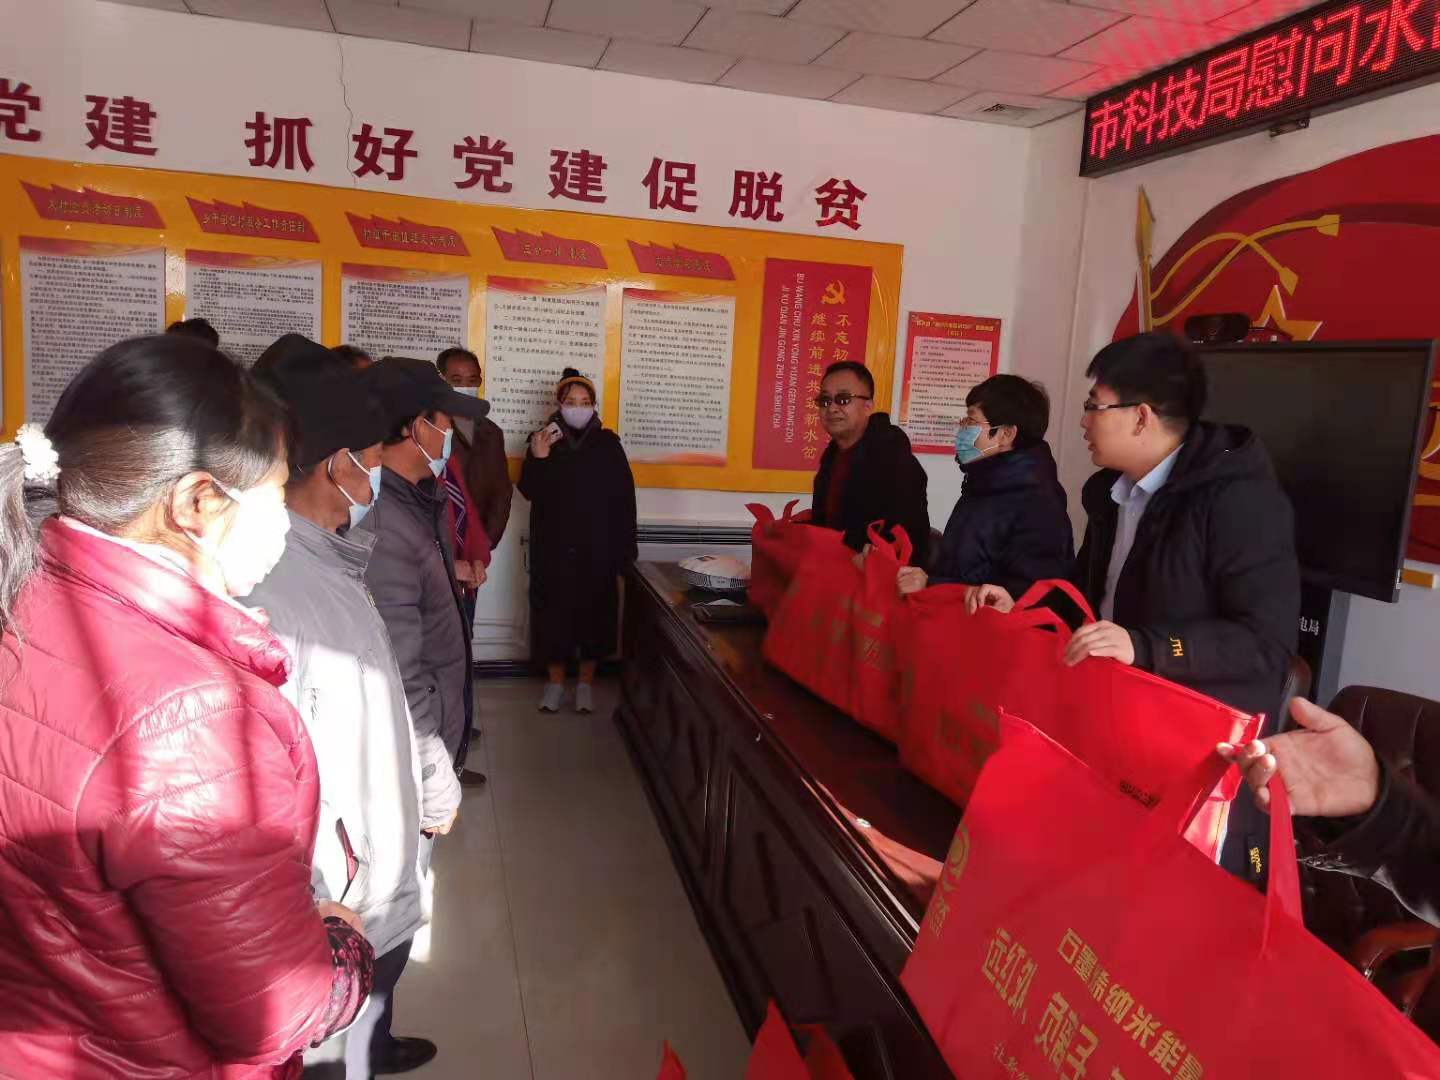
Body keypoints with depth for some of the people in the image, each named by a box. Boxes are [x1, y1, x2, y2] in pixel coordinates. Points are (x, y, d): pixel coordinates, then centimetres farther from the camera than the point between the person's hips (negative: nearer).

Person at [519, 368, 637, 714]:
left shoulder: (608, 444, -1)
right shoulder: (543, 440, 2)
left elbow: (624, 498, -1)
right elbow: (529, 492, -4)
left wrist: (626, 547, -5)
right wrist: (537, 458, -21)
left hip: (597, 548, 0)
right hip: (553, 547, 1)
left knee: (593, 611, 6)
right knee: (553, 611, 4)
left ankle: (586, 681, 21)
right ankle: (555, 680, 21)